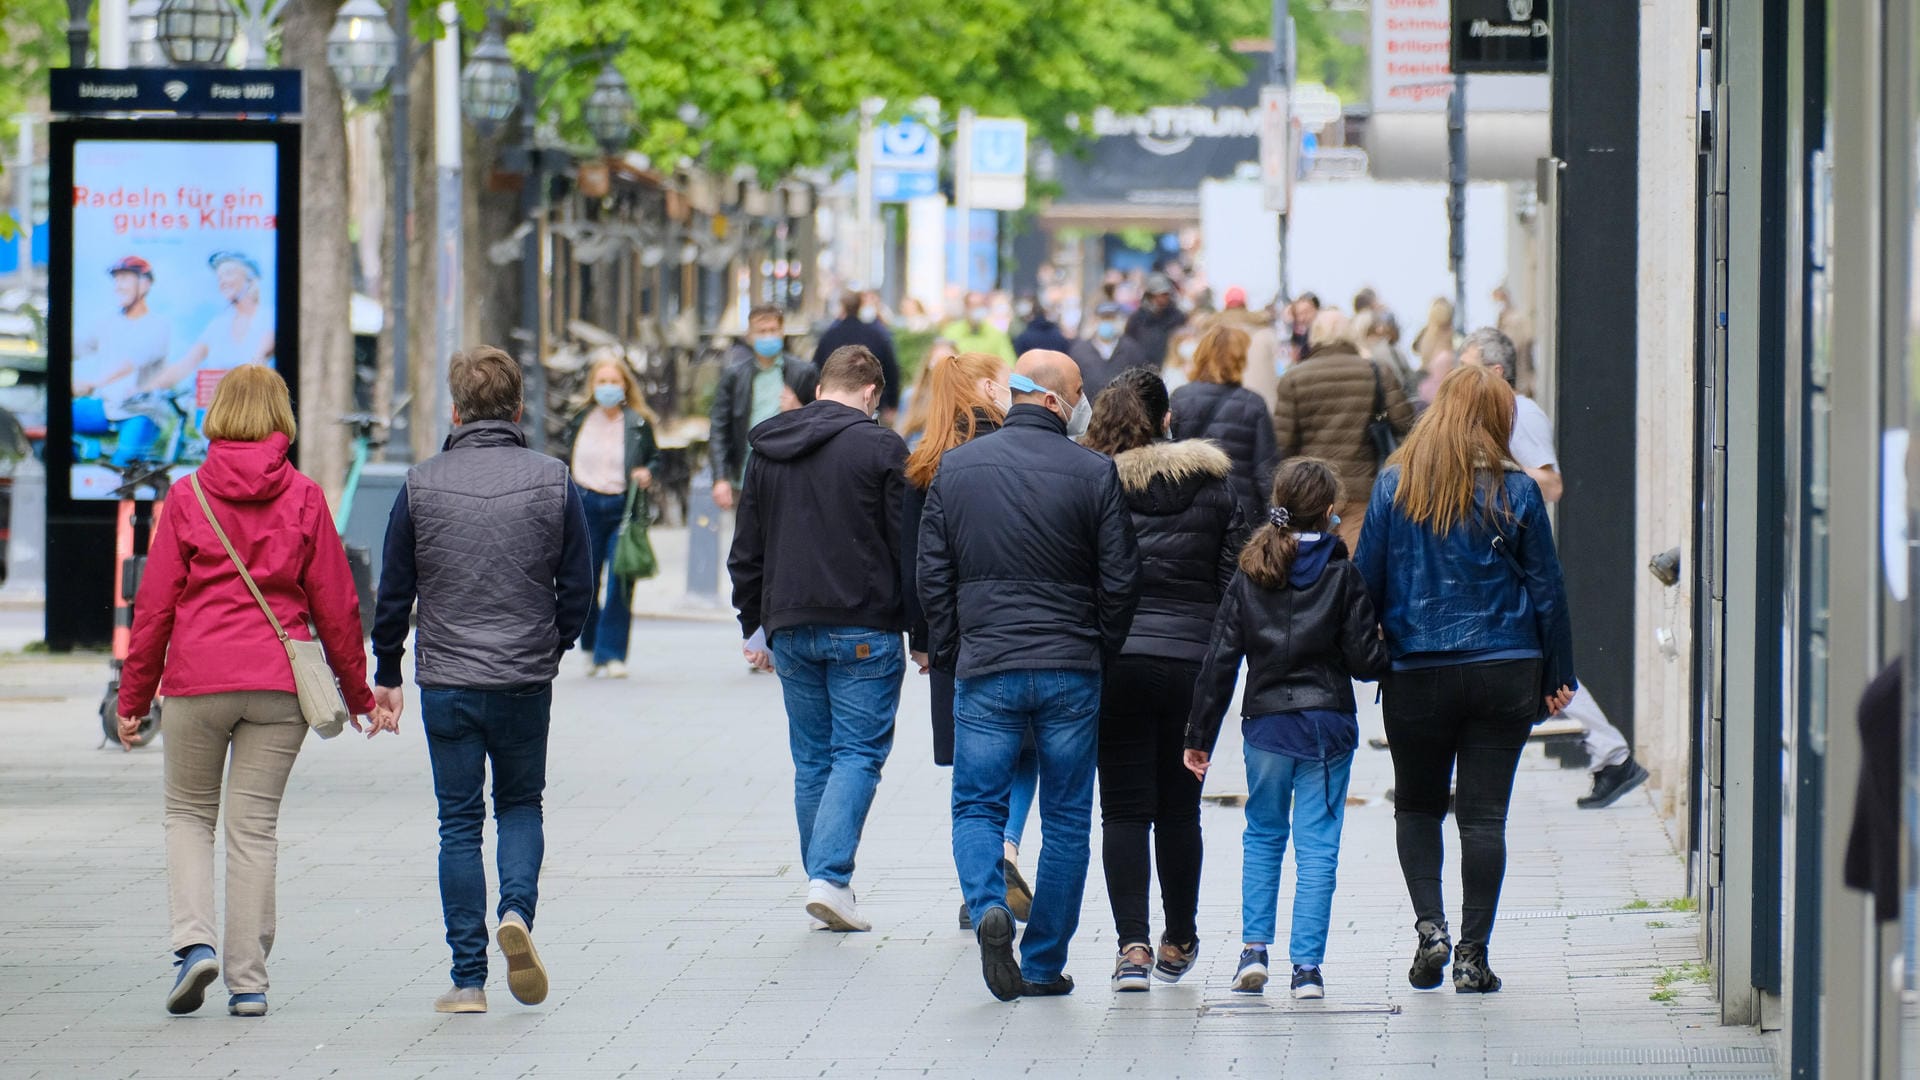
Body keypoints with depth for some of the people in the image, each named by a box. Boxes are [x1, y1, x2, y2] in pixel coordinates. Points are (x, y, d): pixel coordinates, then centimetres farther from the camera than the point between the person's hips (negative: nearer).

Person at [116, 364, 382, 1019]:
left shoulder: (188, 498, 0)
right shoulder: (304, 500, 1)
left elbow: (154, 604, 2)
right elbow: (335, 604, 4)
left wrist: (134, 696, 10)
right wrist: (357, 693, 15)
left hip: (197, 678, -1)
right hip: (280, 683, 1)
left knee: (188, 813, 15)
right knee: (254, 826, 5)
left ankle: (194, 941, -6)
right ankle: (247, 982, 3)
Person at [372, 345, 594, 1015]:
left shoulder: (422, 486, -3)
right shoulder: (553, 483, -2)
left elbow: (394, 592, 2)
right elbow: (578, 589, 2)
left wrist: (386, 675, 14)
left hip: (446, 684, -1)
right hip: (526, 683, 1)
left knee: (459, 824, 6)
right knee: (520, 804, 19)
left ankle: (469, 978, 3)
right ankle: (518, 909, -9)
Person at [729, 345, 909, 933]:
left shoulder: (767, 451, 11)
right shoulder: (880, 448, -6)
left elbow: (746, 552, 15)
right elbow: (909, 546, -7)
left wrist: (754, 625, 22)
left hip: (790, 626, 5)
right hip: (864, 630, -5)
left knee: (812, 759, 12)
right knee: (859, 752, -2)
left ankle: (824, 879, 13)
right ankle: (831, 877, -16)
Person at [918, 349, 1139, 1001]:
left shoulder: (957, 468, 2)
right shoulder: (1093, 473, -5)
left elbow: (932, 575, 4)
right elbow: (1119, 580, -3)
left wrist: (949, 653, 14)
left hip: (985, 671, 1)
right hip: (1071, 671, -1)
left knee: (976, 806, 8)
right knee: (1066, 820, 9)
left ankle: (989, 907, -20)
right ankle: (1045, 964, 11)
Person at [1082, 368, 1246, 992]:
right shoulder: (1213, 480, 3)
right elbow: (1235, 575, 5)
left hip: (1114, 660, -2)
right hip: (1193, 660, 2)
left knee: (1124, 809, 2)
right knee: (1179, 808, 14)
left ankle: (1133, 945, -9)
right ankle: (1178, 944, 24)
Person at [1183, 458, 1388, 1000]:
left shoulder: (1249, 577, 1)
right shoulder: (1342, 575, -6)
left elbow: (1220, 660, 1)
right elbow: (1364, 660, -8)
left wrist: (1200, 735, 5)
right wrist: (1391, 654, 15)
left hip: (1266, 725, 2)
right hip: (1328, 724, -2)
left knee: (1262, 835, 18)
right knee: (1317, 844, 1)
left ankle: (1253, 949, 8)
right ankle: (1307, 966, -2)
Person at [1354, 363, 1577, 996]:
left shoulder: (1395, 486, -2)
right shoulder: (1515, 493, -2)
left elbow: (1367, 581, 0)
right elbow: (1546, 588, 3)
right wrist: (1558, 676, 11)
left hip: (1416, 675, 0)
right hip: (1504, 674, 0)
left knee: (1417, 806, 15)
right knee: (1484, 814, 4)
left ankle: (1429, 926, -4)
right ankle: (1473, 954, 2)